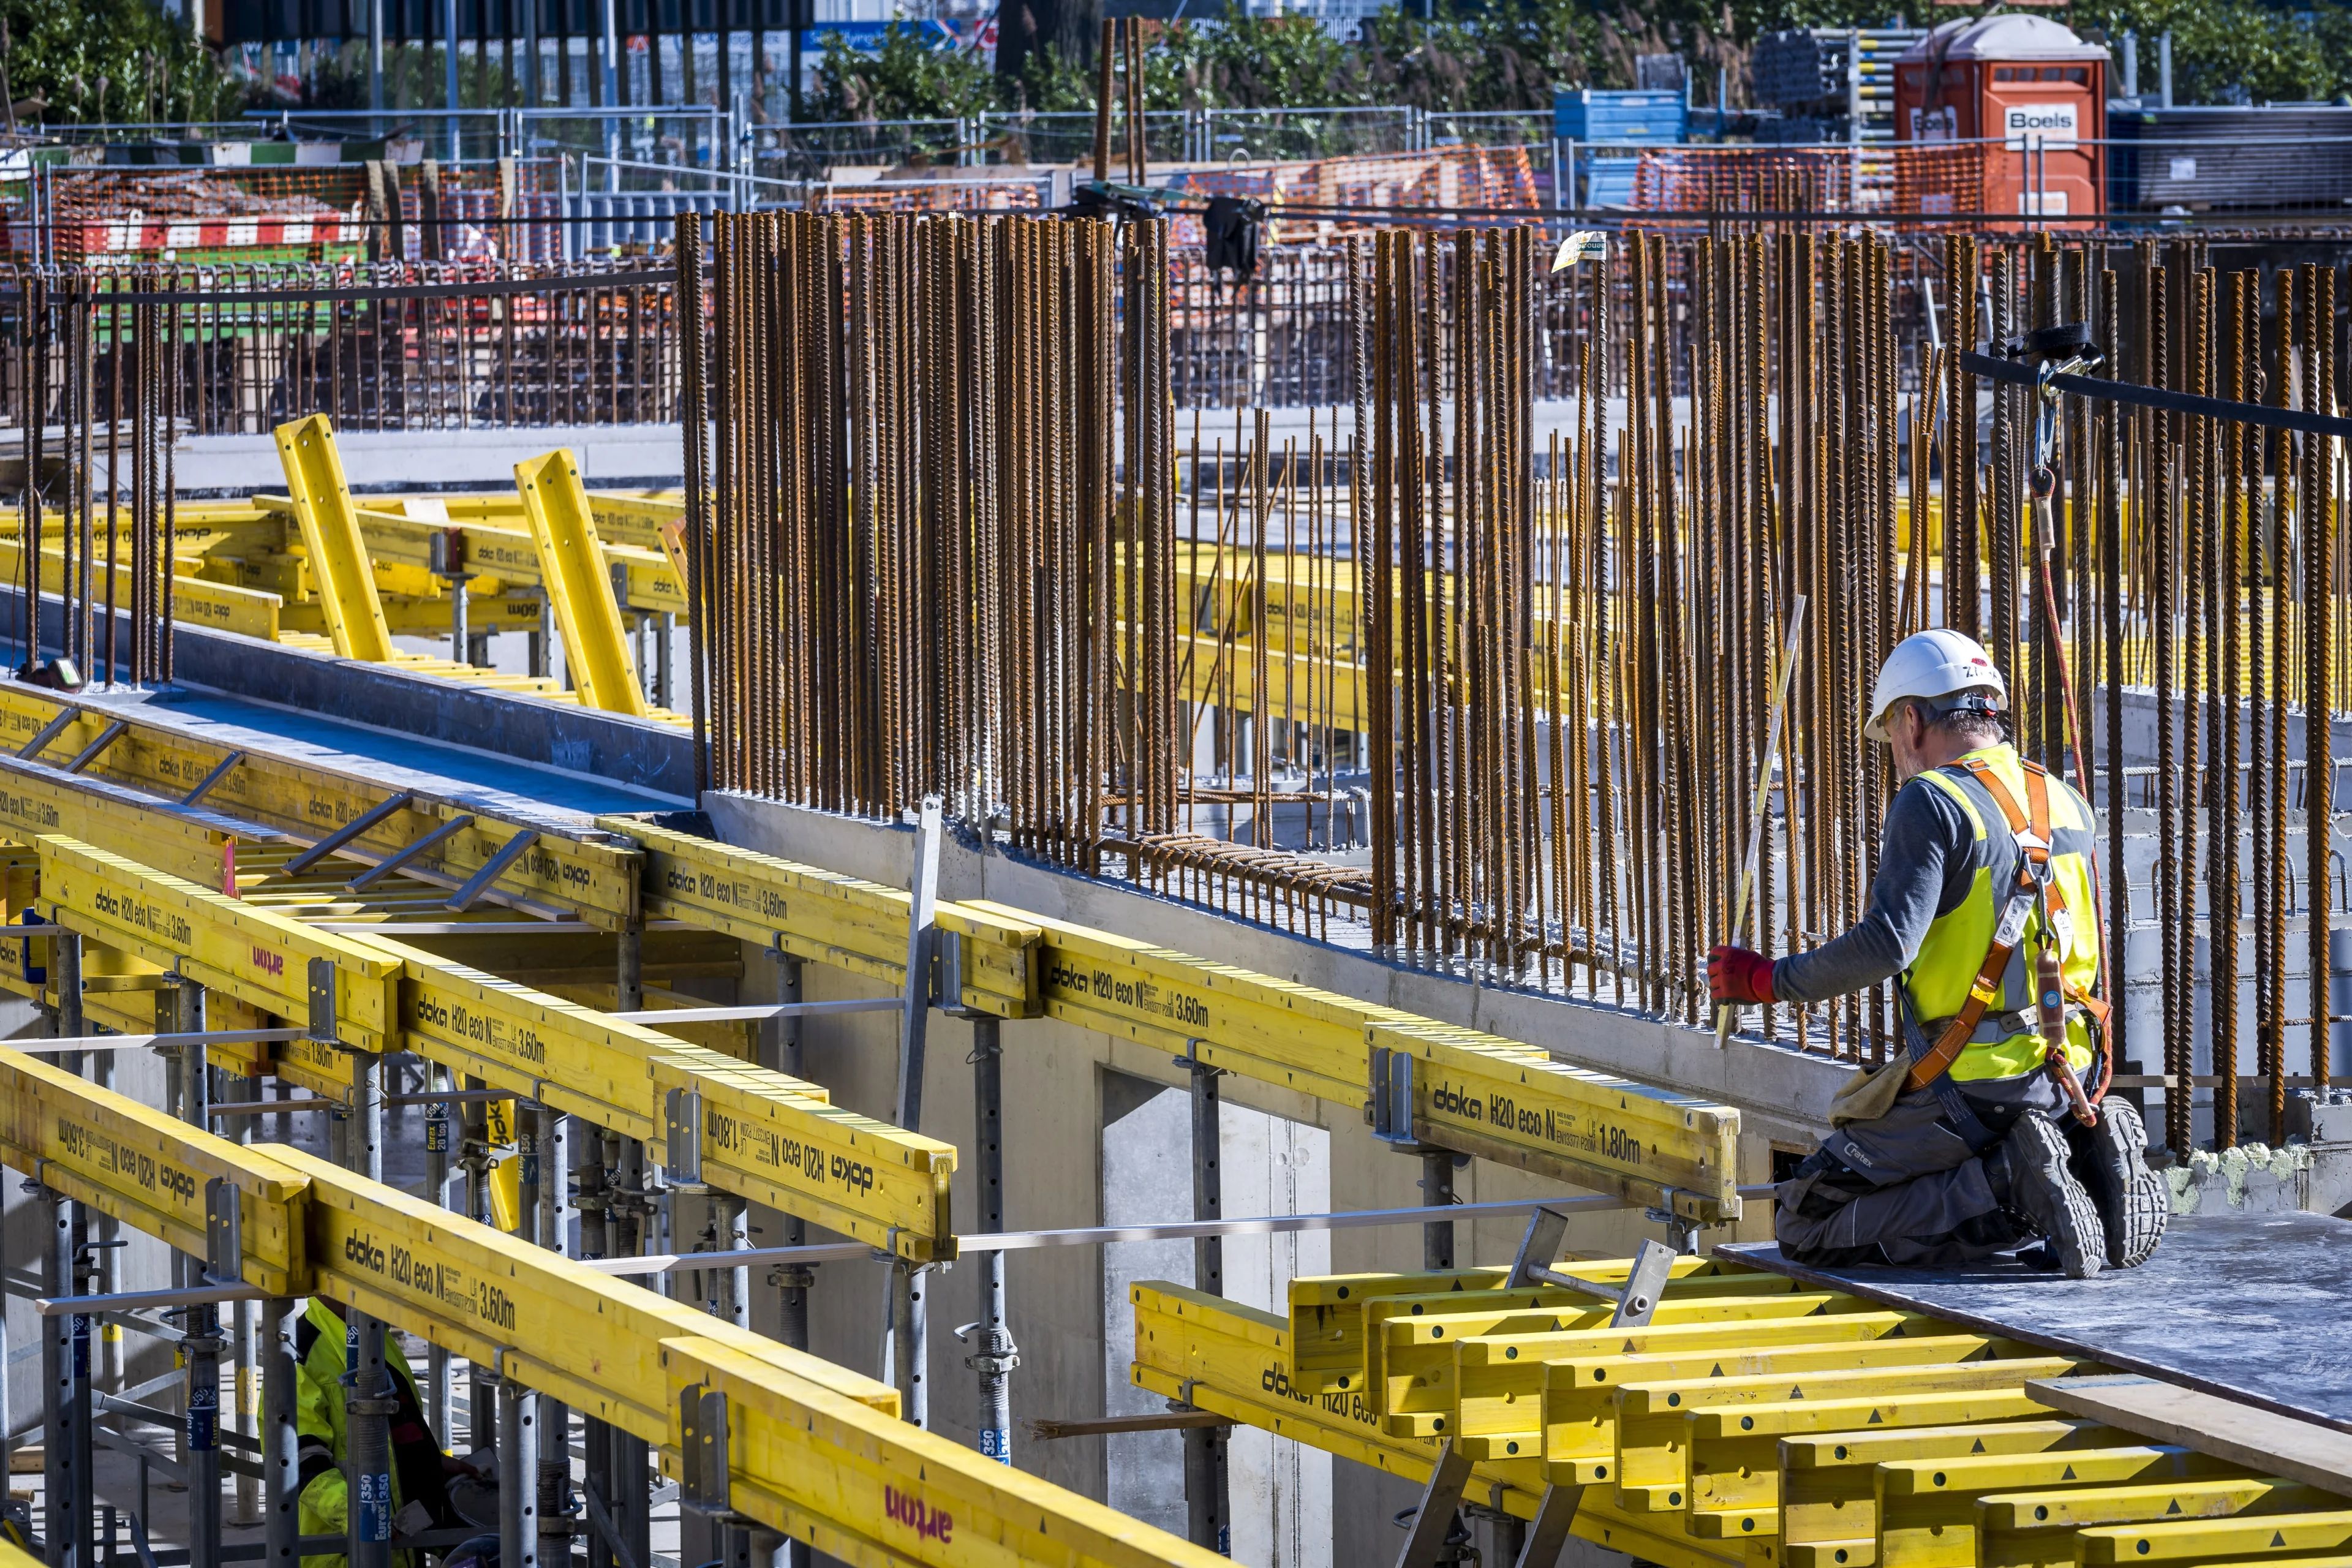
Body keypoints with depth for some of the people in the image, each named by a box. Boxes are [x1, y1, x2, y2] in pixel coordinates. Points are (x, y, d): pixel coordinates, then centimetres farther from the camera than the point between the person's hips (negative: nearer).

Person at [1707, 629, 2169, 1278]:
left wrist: (1768, 979, -12)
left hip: (1972, 1088, -8)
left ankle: (2013, 1183, -15)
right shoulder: (2068, 804, 11)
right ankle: (2088, 1164, 3)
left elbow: (1886, 946, -23)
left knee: (1807, 1226, -2)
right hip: (2069, 1079, 8)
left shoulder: (1931, 803, -12)